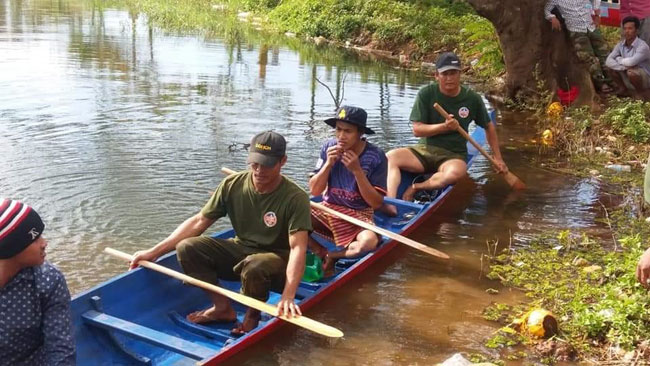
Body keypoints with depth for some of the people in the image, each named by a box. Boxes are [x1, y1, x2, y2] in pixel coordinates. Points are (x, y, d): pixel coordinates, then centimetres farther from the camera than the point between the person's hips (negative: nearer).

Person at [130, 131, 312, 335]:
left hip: (277, 261, -5)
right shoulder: (232, 185, -9)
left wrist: (288, 296, -43)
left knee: (255, 266, -40)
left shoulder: (295, 198, -22)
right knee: (186, 248, -16)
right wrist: (154, 252, -10)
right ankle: (222, 307, -1)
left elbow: (298, 248, -29)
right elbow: (198, 222, -4)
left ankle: (253, 314, -7)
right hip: (240, 251, 5)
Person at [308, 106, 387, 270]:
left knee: (369, 241, -36)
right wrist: (328, 164, -17)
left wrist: (357, 171, -22)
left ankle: (331, 256, -9)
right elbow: (314, 191, -1)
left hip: (359, 216, -2)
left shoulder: (376, 156, -11)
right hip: (329, 209, 3)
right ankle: (322, 253, -10)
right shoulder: (329, 148, -3)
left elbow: (377, 203, -12)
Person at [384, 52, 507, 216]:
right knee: (391, 157, -27)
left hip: (454, 155, -1)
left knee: (456, 172, -38)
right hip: (424, 149, 1)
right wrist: (444, 127, -21)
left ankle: (416, 187, -19)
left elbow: (489, 127, 15)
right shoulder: (426, 94, -4)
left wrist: (497, 158, 12)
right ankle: (390, 203, -43)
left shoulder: (472, 99, 0)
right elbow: (417, 130, -6)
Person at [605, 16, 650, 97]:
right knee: (611, 67, -9)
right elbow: (608, 61, -16)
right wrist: (624, 67, -31)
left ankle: (640, 92, -8)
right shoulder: (620, 45, -4)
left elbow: (631, 62, -38)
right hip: (628, 81, 6)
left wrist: (618, 59, -17)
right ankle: (623, 88, 11)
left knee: (631, 72, -36)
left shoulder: (642, 46, -24)